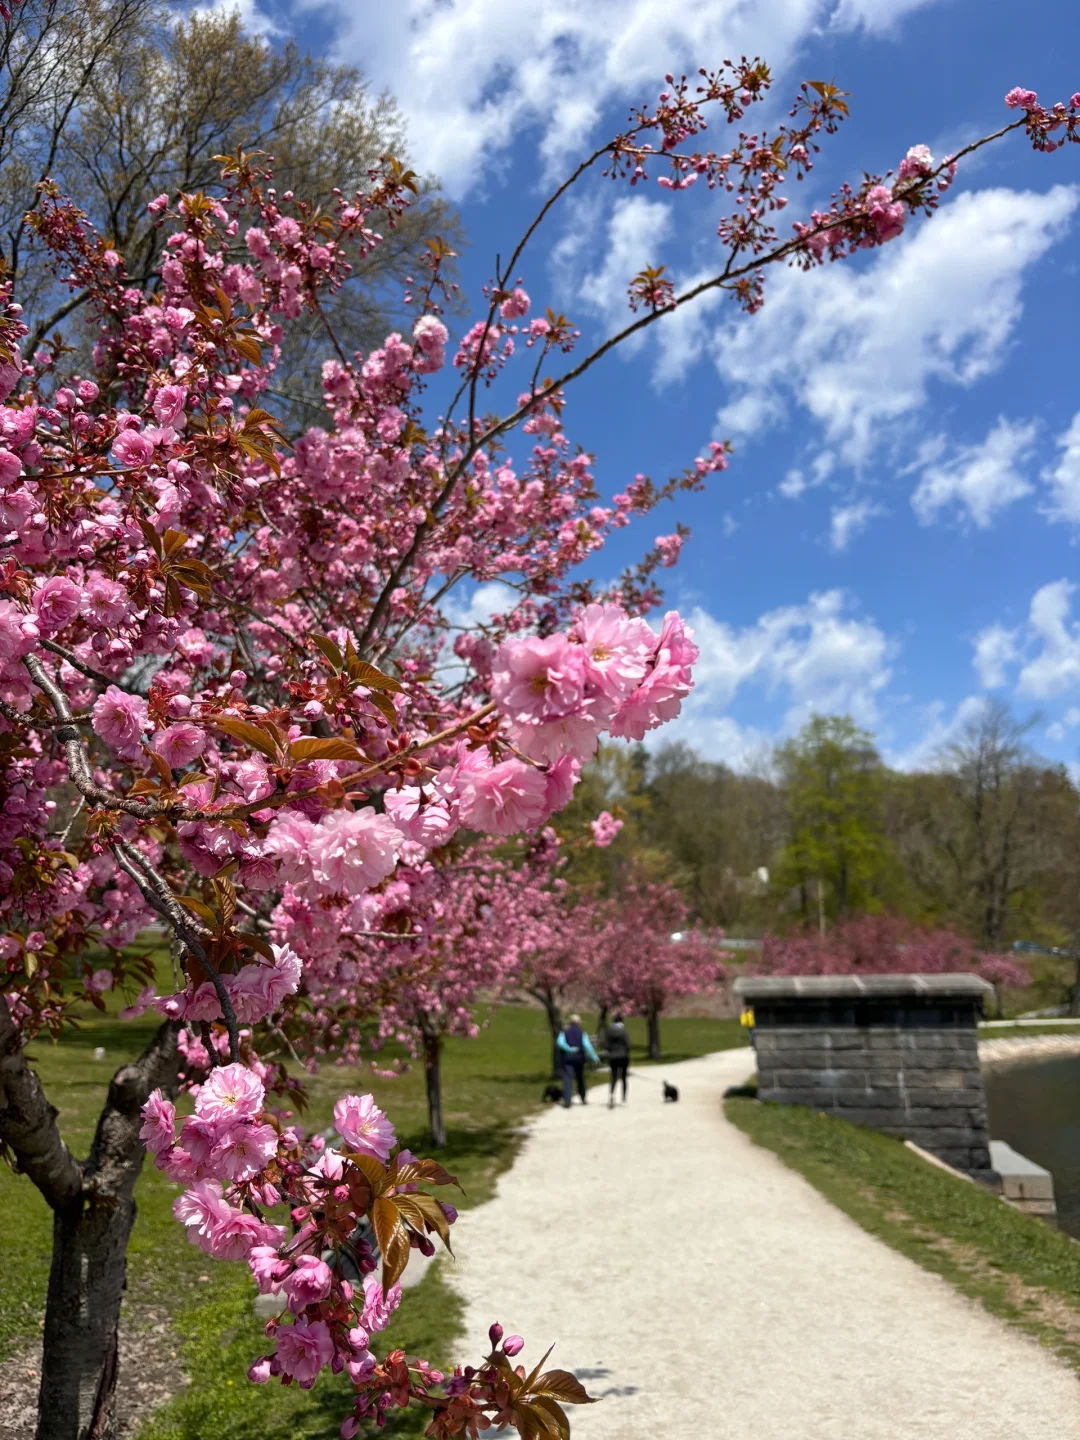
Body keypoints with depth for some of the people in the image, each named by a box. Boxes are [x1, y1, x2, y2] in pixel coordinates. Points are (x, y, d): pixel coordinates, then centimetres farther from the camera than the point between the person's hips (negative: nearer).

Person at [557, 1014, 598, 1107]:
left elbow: (560, 1042, -13)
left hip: (567, 1057, -1)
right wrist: (594, 1058, -10)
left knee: (567, 1078, -8)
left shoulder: (564, 1031, 6)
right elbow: (587, 1045, -9)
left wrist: (569, 1049, -17)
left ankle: (566, 1101, -23)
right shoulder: (581, 1032, 2)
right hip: (579, 1057, 1)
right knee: (580, 1078, 17)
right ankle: (583, 1099, 29)